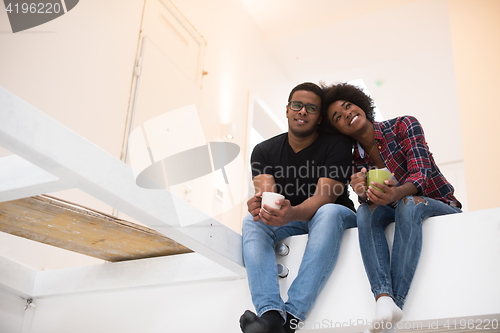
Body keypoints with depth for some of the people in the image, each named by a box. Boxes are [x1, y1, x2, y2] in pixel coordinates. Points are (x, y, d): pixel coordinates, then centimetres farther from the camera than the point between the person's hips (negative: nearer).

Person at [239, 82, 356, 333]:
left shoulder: (336, 145, -11)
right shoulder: (264, 150, 0)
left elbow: (324, 197, -24)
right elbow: (266, 192, -14)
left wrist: (292, 213, -46)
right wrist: (259, 203, -42)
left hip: (337, 218, -3)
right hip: (288, 224, 3)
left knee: (329, 212, -37)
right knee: (252, 221, -26)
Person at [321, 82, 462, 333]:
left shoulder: (404, 125, -9)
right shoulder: (356, 160, 3)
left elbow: (421, 174, -22)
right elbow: (367, 200, -9)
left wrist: (396, 193, -44)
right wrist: (363, 193, -35)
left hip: (441, 207, -3)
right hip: (399, 214, 4)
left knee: (408, 203, -35)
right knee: (366, 210, -25)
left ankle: (395, 301, -43)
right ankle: (383, 298, -43)